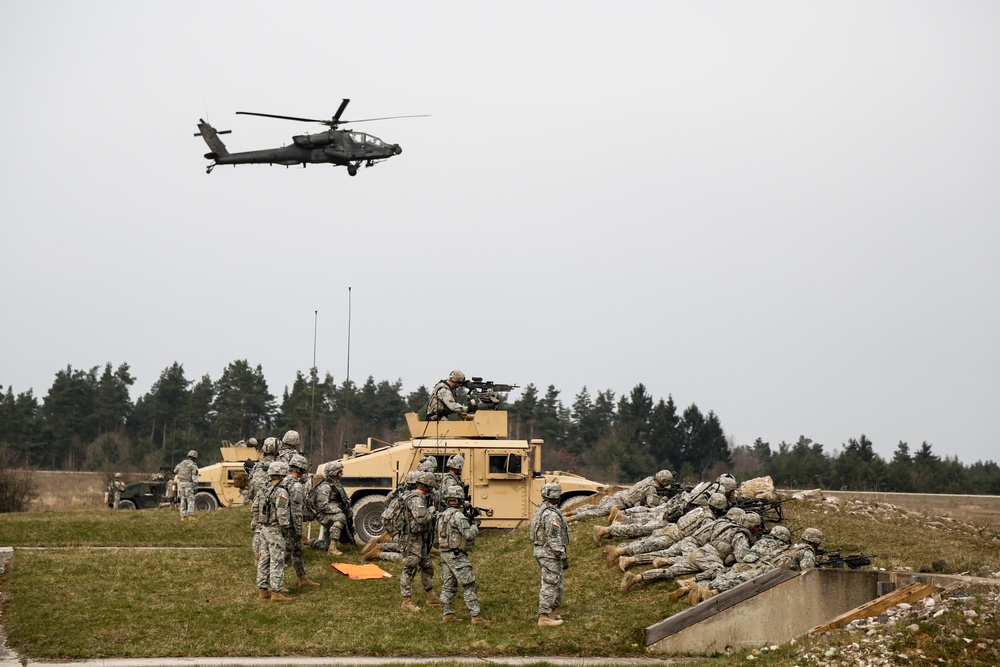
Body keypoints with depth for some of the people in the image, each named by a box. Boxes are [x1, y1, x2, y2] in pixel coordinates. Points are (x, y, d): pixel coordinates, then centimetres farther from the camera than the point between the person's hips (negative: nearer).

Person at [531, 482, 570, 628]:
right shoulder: (551, 514, -22)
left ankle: (551, 612, 25)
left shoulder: (539, 509, 10)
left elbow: (533, 531, 17)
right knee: (550, 585, -4)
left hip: (539, 550, 10)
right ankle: (544, 618, -2)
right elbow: (554, 539, -24)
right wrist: (564, 557, -18)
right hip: (550, 553, -10)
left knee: (557, 583, 19)